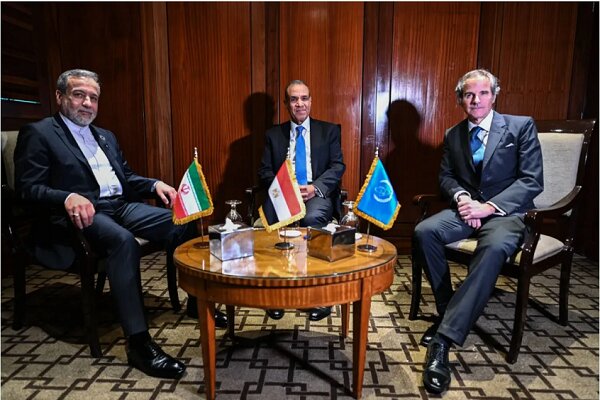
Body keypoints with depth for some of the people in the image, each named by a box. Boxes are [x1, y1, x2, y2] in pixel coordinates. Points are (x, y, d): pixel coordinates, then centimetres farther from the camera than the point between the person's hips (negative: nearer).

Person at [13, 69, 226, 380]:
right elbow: (27, 188, -6)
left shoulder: (106, 136, 24)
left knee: (182, 222, -13)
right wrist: (68, 198, -26)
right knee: (123, 241, -37)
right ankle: (138, 344, -31)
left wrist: (155, 184, 3)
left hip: (121, 206, 7)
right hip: (81, 213, -6)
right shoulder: (37, 133, 3)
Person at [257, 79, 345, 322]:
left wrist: (315, 187, -16)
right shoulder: (273, 134, 18)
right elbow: (264, 171, 9)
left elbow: (338, 166, 3)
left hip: (318, 194, -1)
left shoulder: (329, 131, 15)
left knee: (312, 218, -36)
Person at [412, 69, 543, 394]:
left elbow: (532, 181, -7)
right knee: (424, 231, -26)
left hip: (506, 211, -3)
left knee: (494, 247, -37)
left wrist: (490, 207, -19)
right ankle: (448, 311, -9)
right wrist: (461, 196, -11)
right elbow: (446, 176, 13)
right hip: (467, 207, 4)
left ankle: (445, 337, -35)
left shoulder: (521, 126, 0)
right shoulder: (453, 135, 12)